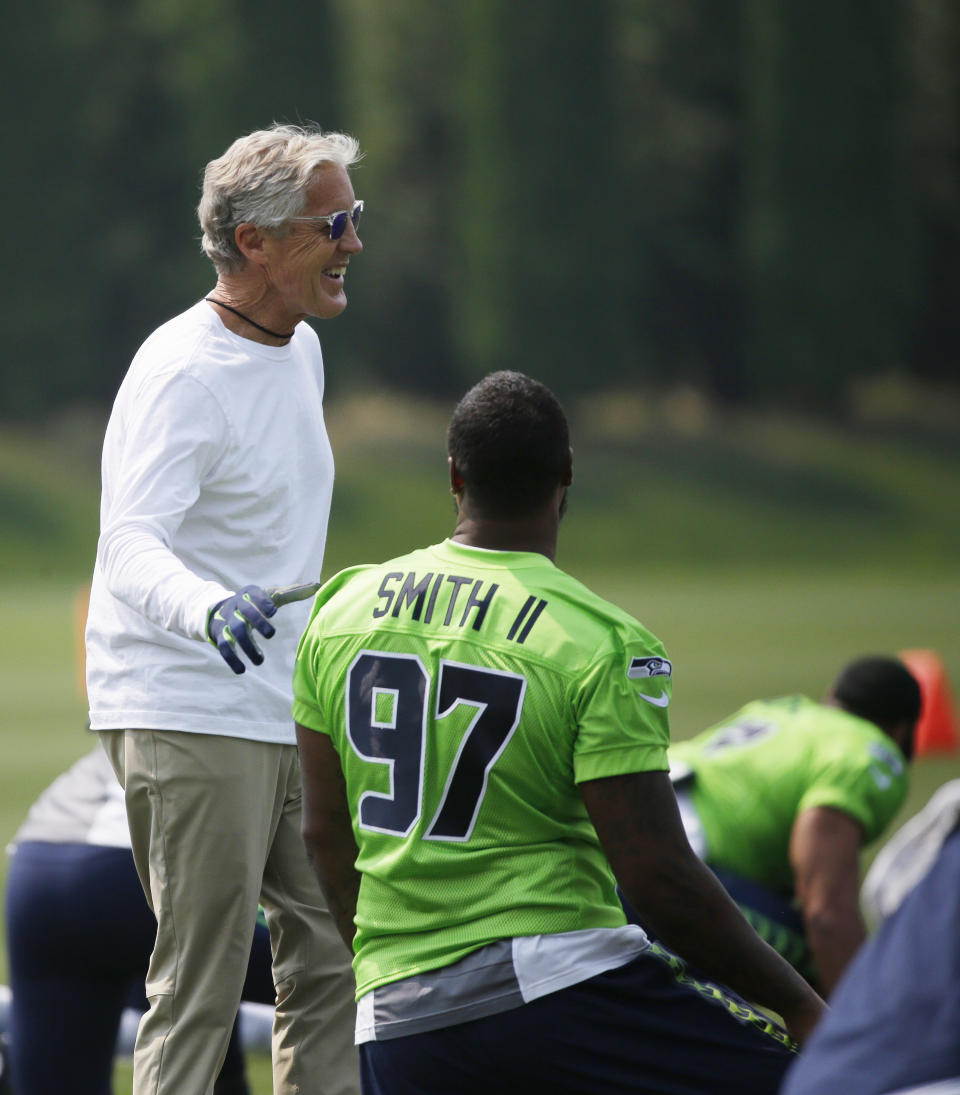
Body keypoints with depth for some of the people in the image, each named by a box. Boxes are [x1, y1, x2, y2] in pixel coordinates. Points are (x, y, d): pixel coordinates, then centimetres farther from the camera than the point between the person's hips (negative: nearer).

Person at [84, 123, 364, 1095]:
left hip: (290, 717, 9)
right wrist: (208, 611, -48)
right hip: (188, 717, -9)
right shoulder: (183, 373, -17)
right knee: (200, 984, -9)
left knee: (332, 959, 10)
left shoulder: (300, 348, 12)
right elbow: (130, 543, -29)